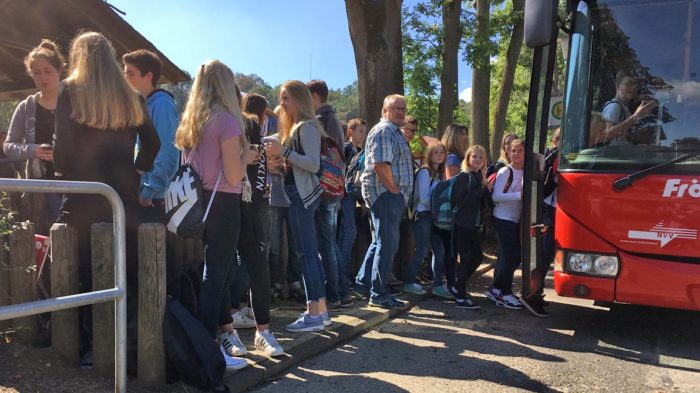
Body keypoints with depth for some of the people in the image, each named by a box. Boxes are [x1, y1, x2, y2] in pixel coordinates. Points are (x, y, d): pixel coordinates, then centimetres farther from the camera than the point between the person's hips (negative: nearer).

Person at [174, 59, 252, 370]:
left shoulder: (189, 121, 10)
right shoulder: (226, 120, -13)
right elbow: (233, 177, -16)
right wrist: (246, 154, 1)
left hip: (197, 202, 8)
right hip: (222, 205, -8)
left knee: (216, 270, 19)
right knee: (216, 274, 0)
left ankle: (223, 331, 33)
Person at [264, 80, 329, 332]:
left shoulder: (307, 127, -10)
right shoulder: (293, 126, 19)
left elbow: (314, 164, -20)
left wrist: (284, 152, -23)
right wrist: (281, 162, 4)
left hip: (303, 195, -10)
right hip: (298, 194, 10)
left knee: (305, 253, -8)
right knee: (309, 252, 11)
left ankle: (314, 315, -2)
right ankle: (321, 311, 18)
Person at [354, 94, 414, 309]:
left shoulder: (394, 131, 21)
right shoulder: (383, 131, -12)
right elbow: (380, 165, -23)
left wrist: (398, 193, 18)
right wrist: (394, 190, -16)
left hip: (392, 195, 11)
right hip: (386, 194, -11)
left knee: (381, 241, 16)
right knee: (387, 244, -6)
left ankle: (363, 283, 26)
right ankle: (379, 294, 2)